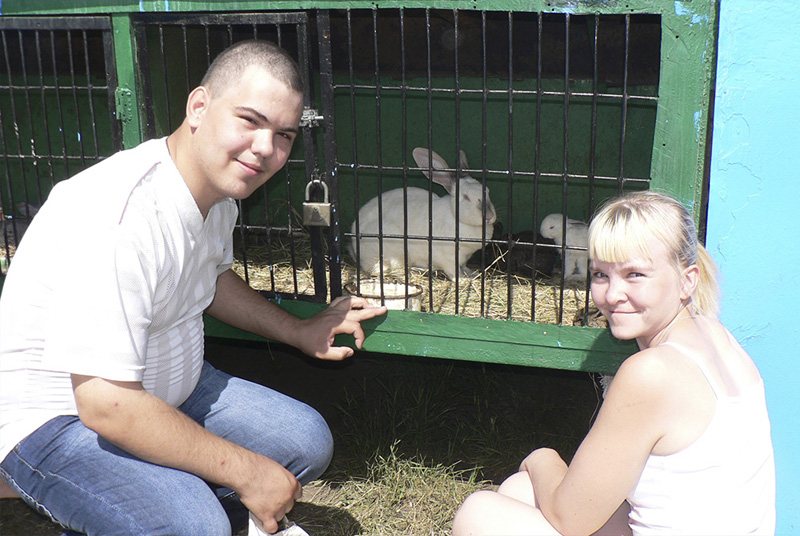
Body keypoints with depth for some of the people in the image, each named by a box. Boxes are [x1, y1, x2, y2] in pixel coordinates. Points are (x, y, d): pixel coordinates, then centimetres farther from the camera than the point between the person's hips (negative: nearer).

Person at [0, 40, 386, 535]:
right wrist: (244, 471, -26)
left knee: (308, 442, 5)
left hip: (162, 393, 9)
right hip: (58, 417, -9)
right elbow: (106, 402, -34)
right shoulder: (117, 219, -31)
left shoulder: (218, 187, -1)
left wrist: (299, 332, 12)